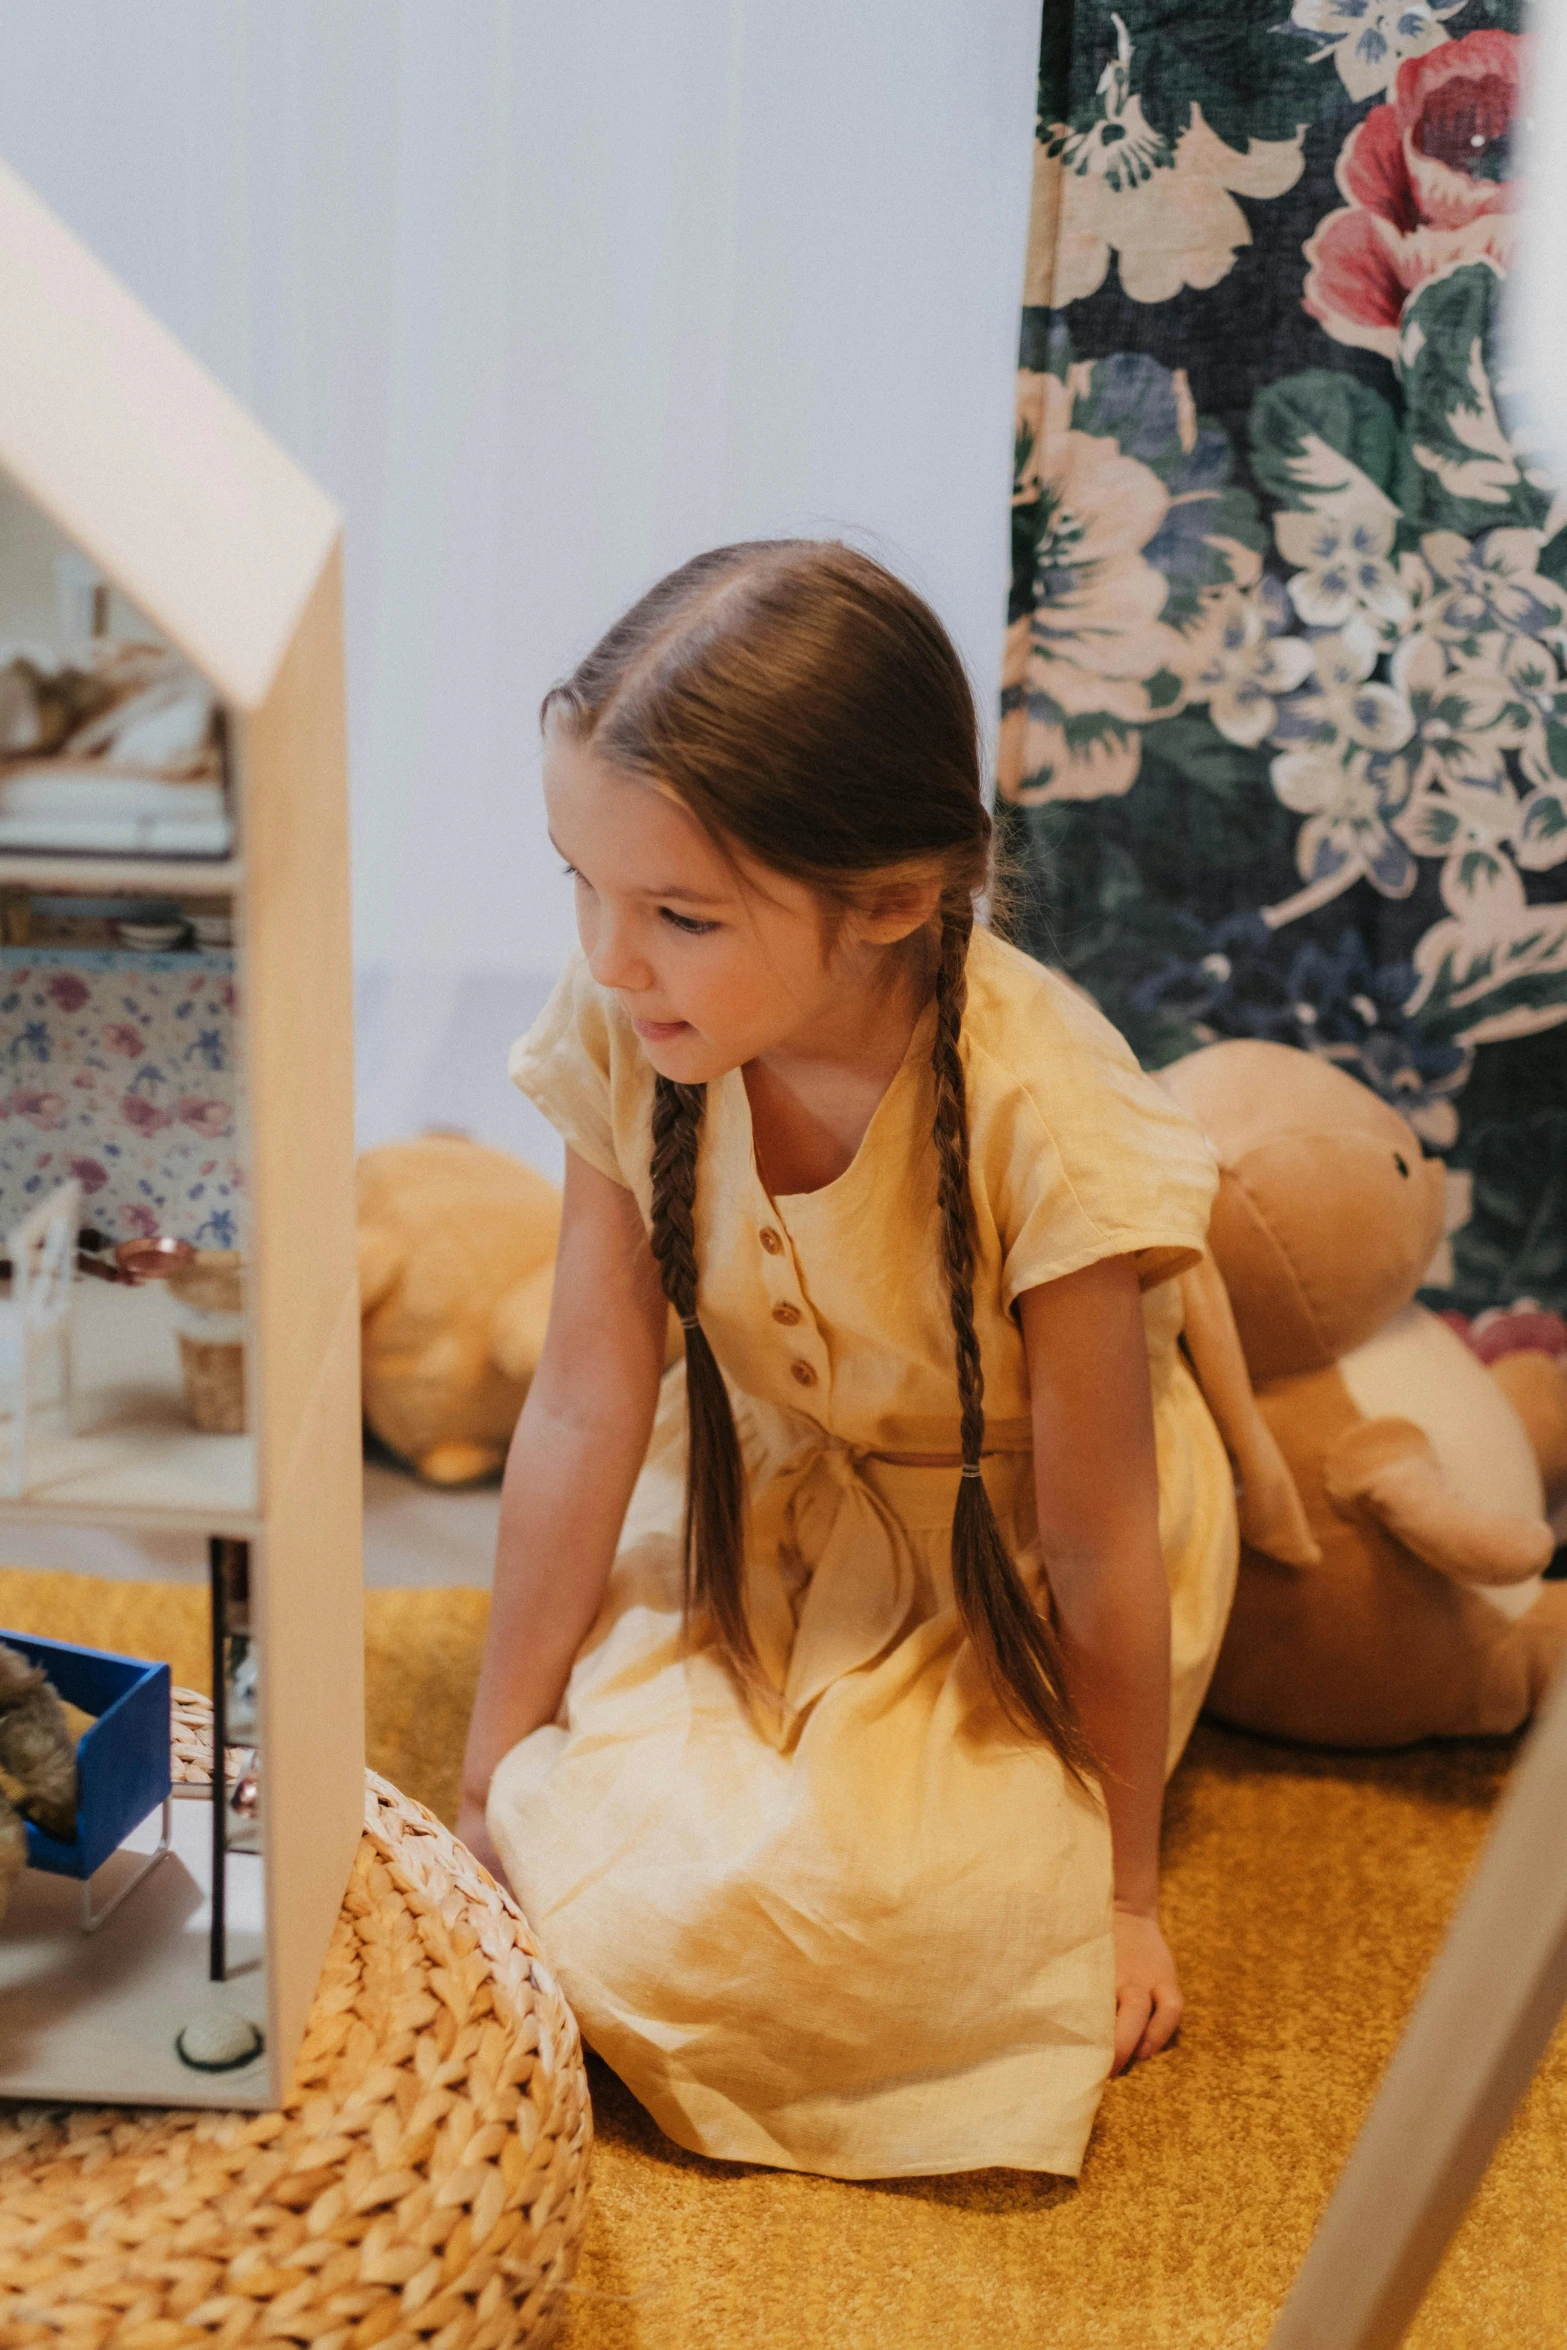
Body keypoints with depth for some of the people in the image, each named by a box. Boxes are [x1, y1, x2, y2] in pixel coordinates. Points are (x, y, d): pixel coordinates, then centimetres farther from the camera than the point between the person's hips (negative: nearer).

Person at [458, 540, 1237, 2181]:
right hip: (762, 1502, 4)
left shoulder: (1039, 1112, -32)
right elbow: (583, 1411, -12)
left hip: (1008, 1569, -3)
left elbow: (1098, 1549, -21)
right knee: (581, 1851, -16)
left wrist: (1120, 1890, -8)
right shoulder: (624, 1033, -20)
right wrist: (492, 1778, -6)